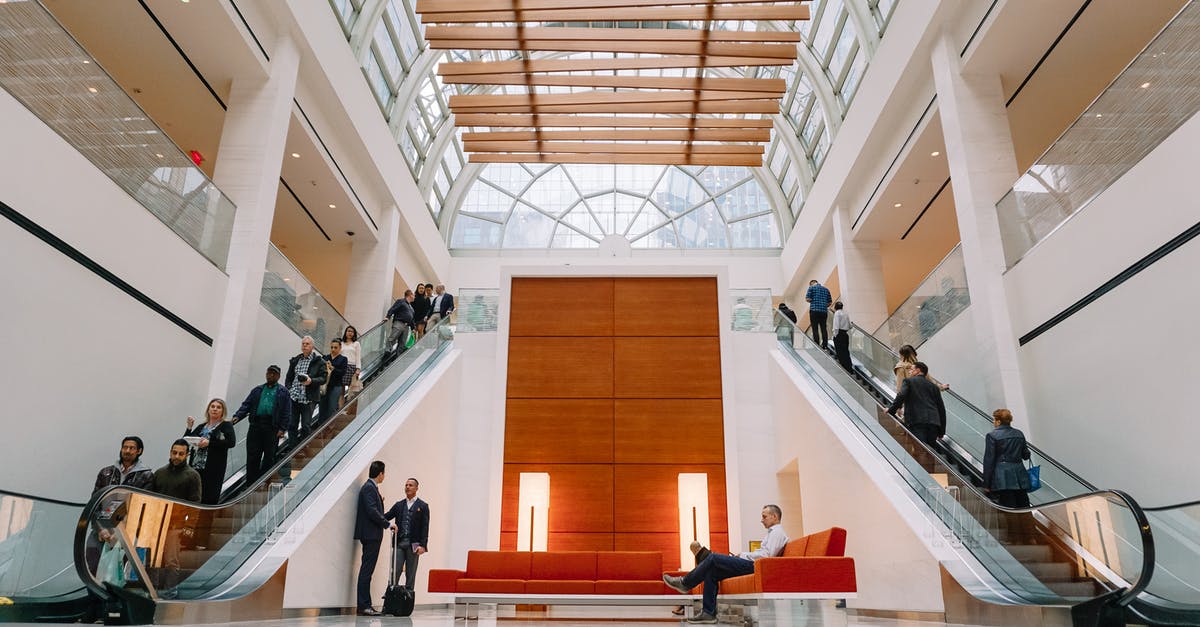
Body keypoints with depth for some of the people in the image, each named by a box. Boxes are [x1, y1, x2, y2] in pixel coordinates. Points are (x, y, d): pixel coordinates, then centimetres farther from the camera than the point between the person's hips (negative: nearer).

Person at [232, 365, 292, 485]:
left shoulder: (283, 392, 9)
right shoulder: (257, 390, 19)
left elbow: (286, 412, 2)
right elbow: (246, 405, 12)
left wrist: (282, 429, -8)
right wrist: (237, 416, -6)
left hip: (272, 427, -2)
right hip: (256, 425, 2)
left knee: (269, 456, 0)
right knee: (252, 455, 0)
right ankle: (250, 483, 6)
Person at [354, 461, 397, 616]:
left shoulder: (371, 488, 17)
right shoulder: (369, 488, -13)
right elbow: (372, 511, -21)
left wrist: (380, 502, 22)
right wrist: (388, 524, -17)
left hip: (372, 535, 10)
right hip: (370, 534, -10)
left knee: (367, 570, 10)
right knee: (366, 570, -7)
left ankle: (365, 605, 14)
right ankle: (363, 605, -5)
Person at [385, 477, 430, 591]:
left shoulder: (423, 506, 4)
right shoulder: (399, 505, 15)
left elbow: (425, 527, -2)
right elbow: (386, 517, 6)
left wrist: (423, 545, -11)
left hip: (413, 545, -2)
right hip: (399, 543, 3)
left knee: (410, 574, 3)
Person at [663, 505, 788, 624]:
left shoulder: (777, 531, -5)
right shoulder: (773, 532, 26)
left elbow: (767, 554, -18)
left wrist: (743, 555, -9)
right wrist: (742, 555, 11)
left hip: (753, 565, -10)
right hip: (752, 565, 10)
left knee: (713, 558, -12)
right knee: (711, 572, 1)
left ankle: (685, 583, -1)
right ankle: (709, 613, -1)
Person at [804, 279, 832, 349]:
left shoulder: (811, 288, 2)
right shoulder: (826, 289, 16)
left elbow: (807, 299, -7)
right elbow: (830, 302, 15)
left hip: (814, 310, -4)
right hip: (824, 311, 4)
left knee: (815, 329, -3)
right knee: (823, 328, 8)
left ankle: (817, 345, -6)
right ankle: (825, 345, 7)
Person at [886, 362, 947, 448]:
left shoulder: (908, 381, 8)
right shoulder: (933, 386, 21)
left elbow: (901, 396, -11)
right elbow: (941, 408, 19)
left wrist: (891, 409, 2)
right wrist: (941, 431, 23)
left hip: (917, 422, -5)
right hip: (933, 423, 5)